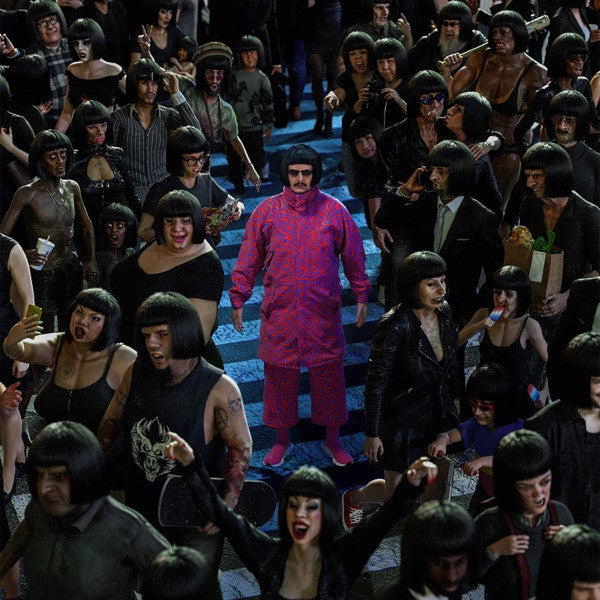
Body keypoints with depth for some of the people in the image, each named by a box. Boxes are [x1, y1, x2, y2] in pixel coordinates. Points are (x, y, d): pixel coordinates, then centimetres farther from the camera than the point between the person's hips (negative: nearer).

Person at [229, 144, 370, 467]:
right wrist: (238, 299, 4)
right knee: (279, 378, 10)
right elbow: (249, 258, 4)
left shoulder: (334, 210, -4)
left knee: (328, 377, 9)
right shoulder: (267, 210, -4)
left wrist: (361, 296, 9)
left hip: (323, 314, 0)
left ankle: (332, 440, 27)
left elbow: (353, 256, 6)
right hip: (279, 313, 0)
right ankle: (281, 440, 29)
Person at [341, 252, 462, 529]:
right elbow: (376, 383, -20)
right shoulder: (394, 326, -27)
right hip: (405, 420, -6)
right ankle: (353, 499, 39)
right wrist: (372, 434, -15)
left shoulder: (444, 313, -7)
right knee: (395, 491, 8)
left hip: (440, 414, 6)